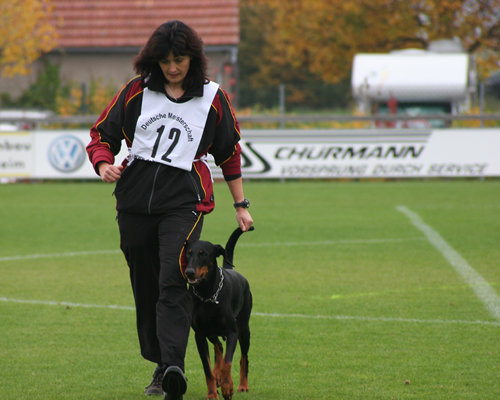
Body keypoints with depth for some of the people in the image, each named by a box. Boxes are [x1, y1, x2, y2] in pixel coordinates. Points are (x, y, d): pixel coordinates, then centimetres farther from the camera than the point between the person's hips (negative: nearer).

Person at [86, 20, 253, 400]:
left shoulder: (213, 97, 3)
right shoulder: (137, 90, 5)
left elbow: (229, 153, 14)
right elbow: (102, 133, 11)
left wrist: (241, 205, 14)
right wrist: (104, 165, -10)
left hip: (185, 201, -3)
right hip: (135, 201, 3)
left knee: (173, 282, -20)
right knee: (145, 286, 8)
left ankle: (174, 366, -30)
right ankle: (160, 365, 23)